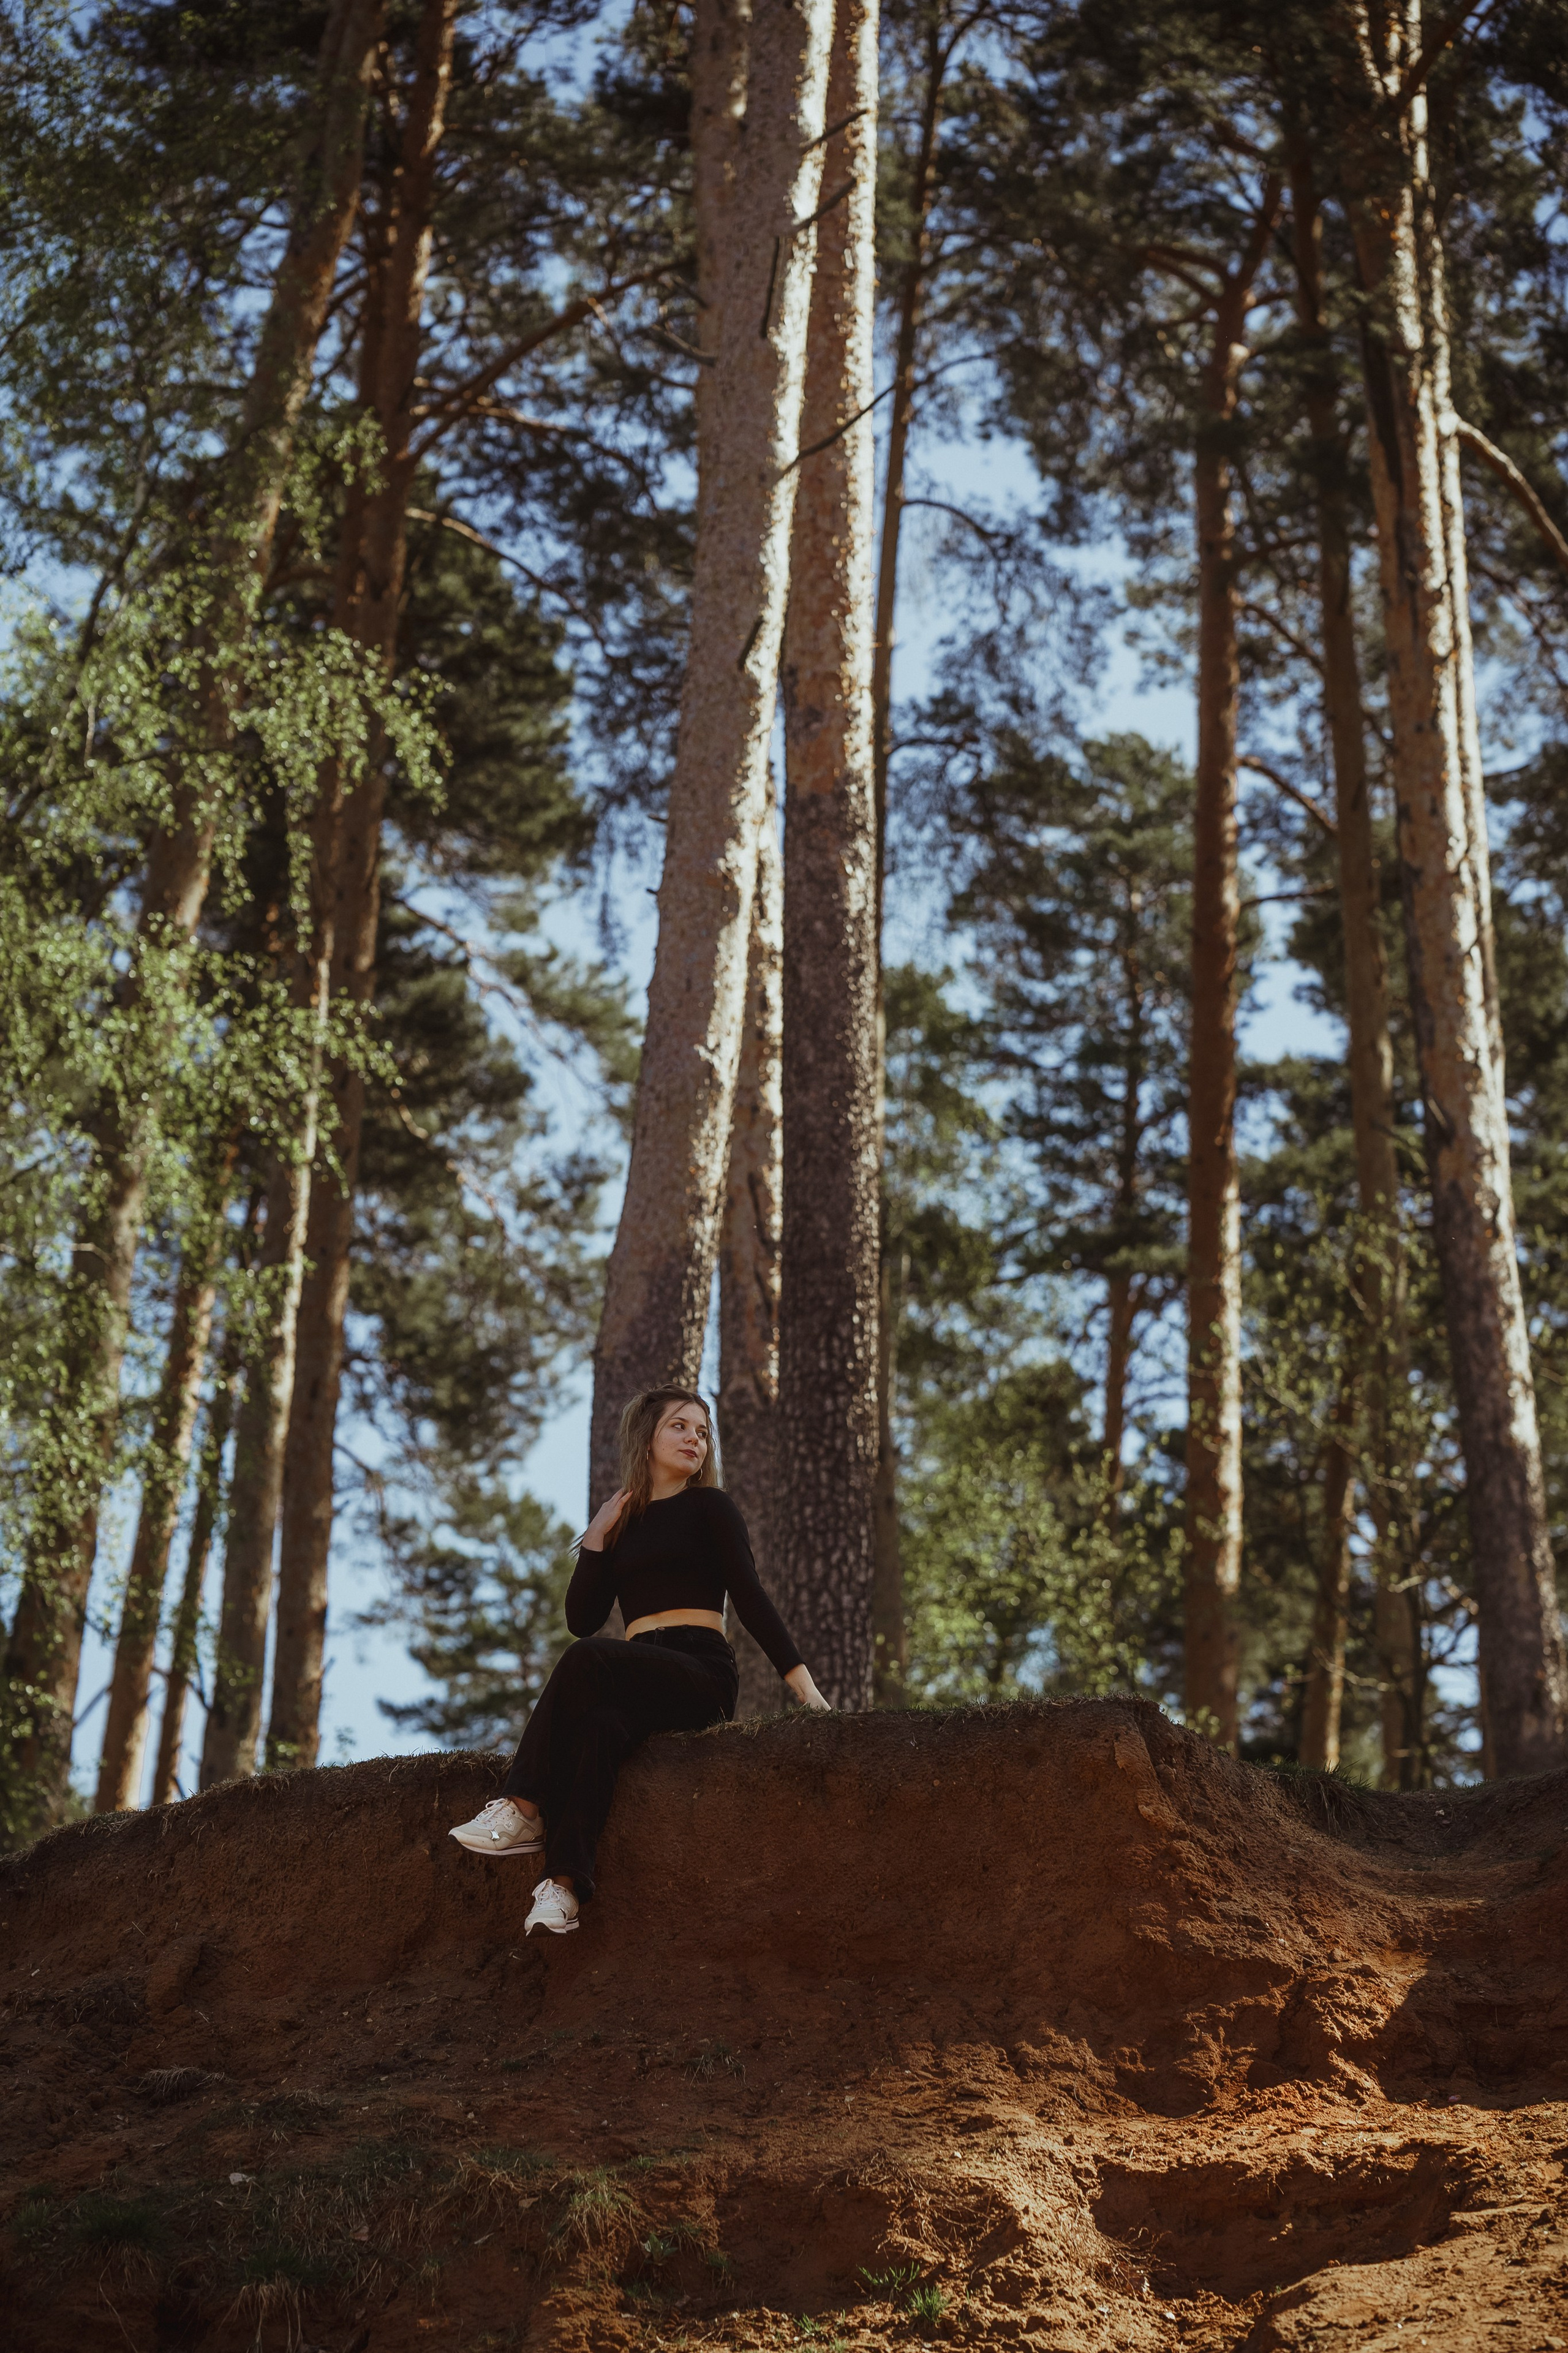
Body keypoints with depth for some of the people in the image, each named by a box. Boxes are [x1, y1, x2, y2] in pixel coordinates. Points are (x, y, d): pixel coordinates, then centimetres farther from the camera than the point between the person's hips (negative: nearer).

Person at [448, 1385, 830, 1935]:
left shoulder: (709, 1508, 10)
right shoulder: (621, 1523, 21)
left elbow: (749, 1596, -2)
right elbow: (582, 1618, 13)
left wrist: (800, 1678, -15)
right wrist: (598, 1536, 5)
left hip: (702, 1674, -3)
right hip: (641, 1682, 3)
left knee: (586, 1661, -31)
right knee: (600, 1725, -34)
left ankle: (524, 1810, -26)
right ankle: (566, 1885, -47)